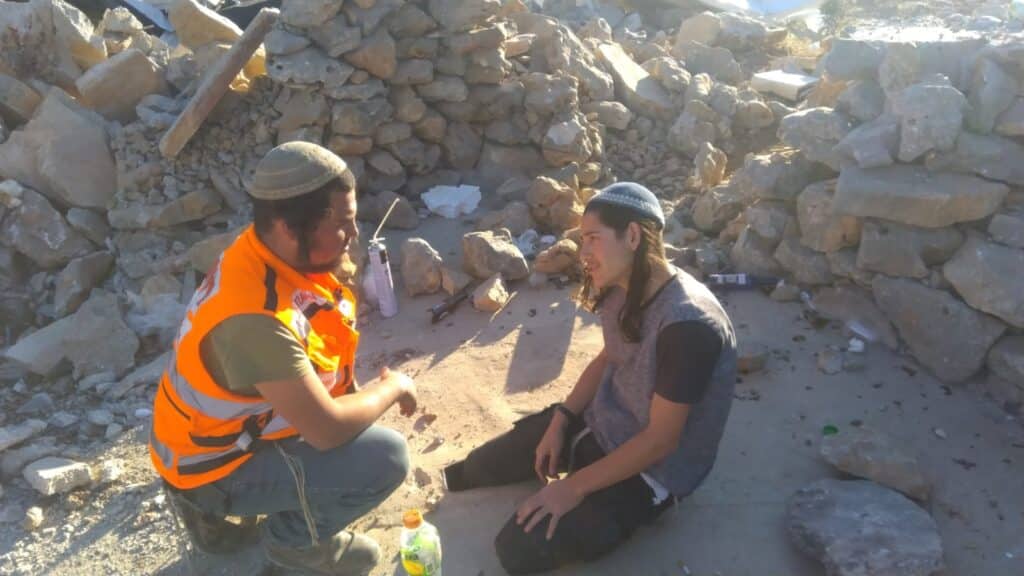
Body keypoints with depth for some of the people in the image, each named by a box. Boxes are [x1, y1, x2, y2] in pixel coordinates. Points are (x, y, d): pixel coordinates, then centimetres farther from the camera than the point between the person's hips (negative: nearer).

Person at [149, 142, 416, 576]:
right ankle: (295, 539, 9)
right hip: (215, 464, -8)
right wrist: (393, 387, -16)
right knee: (385, 458, -21)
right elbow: (327, 430, -33)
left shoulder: (271, 252, -10)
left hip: (231, 426, 9)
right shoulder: (256, 317, -36)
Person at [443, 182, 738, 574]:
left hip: (653, 469, -7)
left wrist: (576, 486, -20)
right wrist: (560, 420, 2)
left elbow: (660, 439, -26)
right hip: (600, 424, 7)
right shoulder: (623, 289, -6)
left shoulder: (688, 324, -32)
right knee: (498, 456, 7)